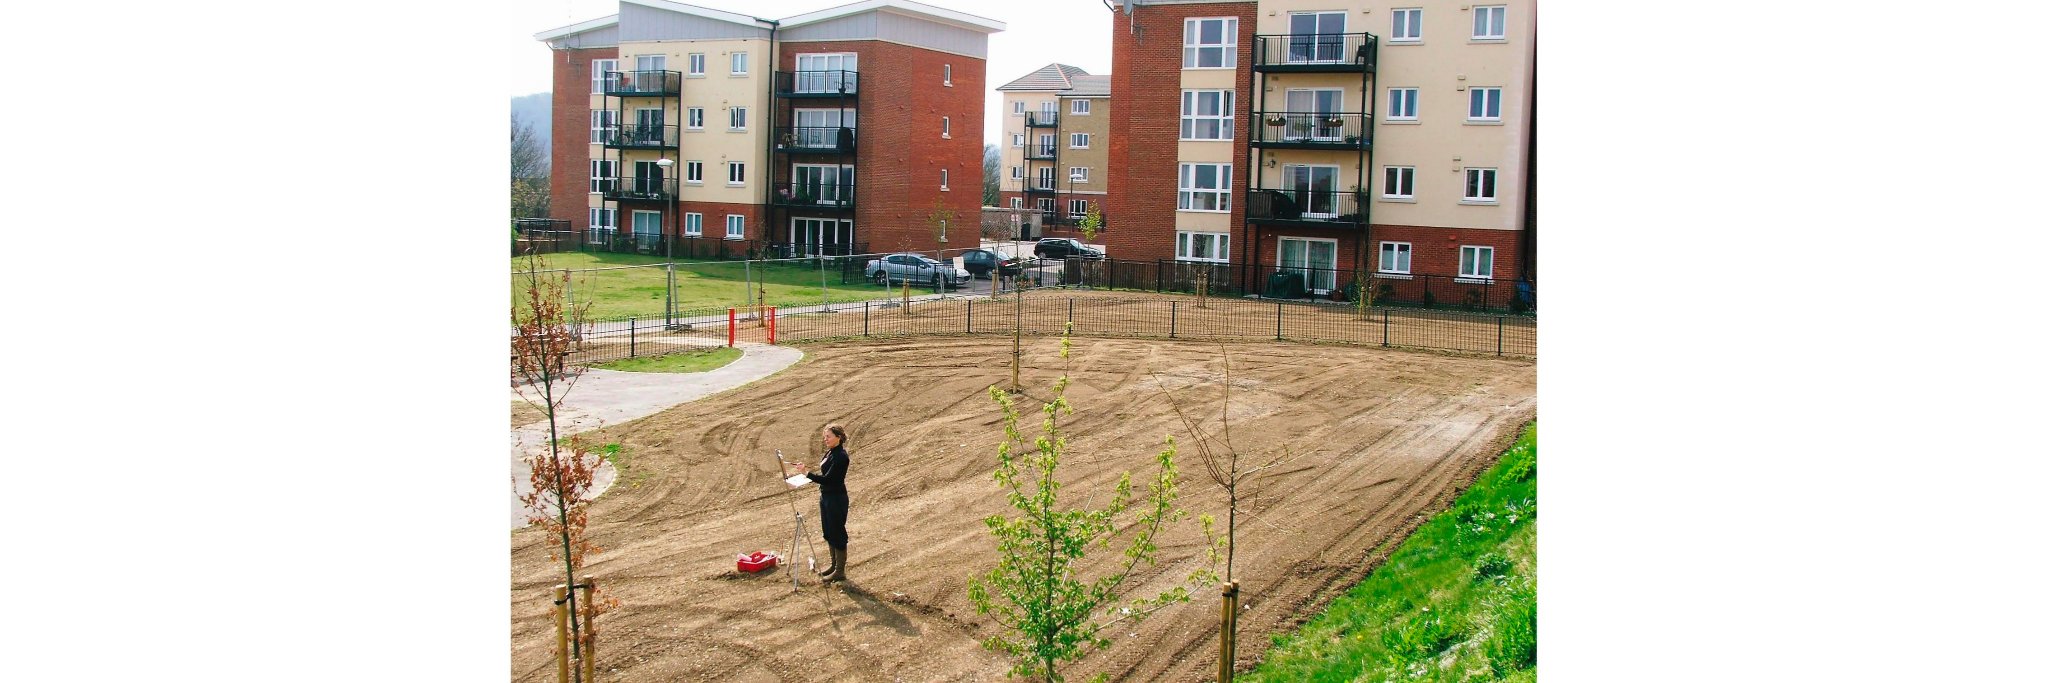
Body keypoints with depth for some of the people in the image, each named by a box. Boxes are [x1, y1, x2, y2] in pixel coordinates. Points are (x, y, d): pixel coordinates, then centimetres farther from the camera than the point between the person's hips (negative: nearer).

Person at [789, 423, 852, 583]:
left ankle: (840, 571, 8)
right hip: (826, 497, 10)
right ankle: (834, 565, 31)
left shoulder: (840, 456, -21)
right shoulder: (829, 453, 9)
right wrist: (821, 498, 20)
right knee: (829, 533, 18)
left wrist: (806, 473, -33)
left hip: (836, 500, -10)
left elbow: (827, 479, -26)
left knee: (837, 533, -1)